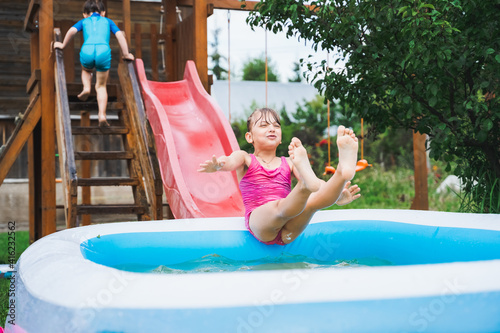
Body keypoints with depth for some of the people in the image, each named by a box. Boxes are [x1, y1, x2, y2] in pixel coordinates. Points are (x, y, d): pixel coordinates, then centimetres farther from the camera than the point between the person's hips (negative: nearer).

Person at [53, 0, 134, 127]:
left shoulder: (83, 21, 27)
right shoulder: (108, 21, 28)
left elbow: (71, 31, 9)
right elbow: (120, 36, 16)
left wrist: (63, 45, 23)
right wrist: (125, 54, 21)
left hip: (87, 51, 1)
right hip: (103, 52, 0)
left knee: (86, 70, 37)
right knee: (101, 86, 14)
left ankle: (86, 87, 10)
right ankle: (102, 115, 0)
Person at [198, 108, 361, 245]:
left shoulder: (288, 163, 23)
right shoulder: (245, 158, 17)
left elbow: (317, 183, 7)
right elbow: (231, 162, -9)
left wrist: (337, 195, -16)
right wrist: (217, 165, -36)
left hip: (288, 231, 3)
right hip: (258, 223, -3)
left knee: (313, 201, -28)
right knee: (281, 206, -37)